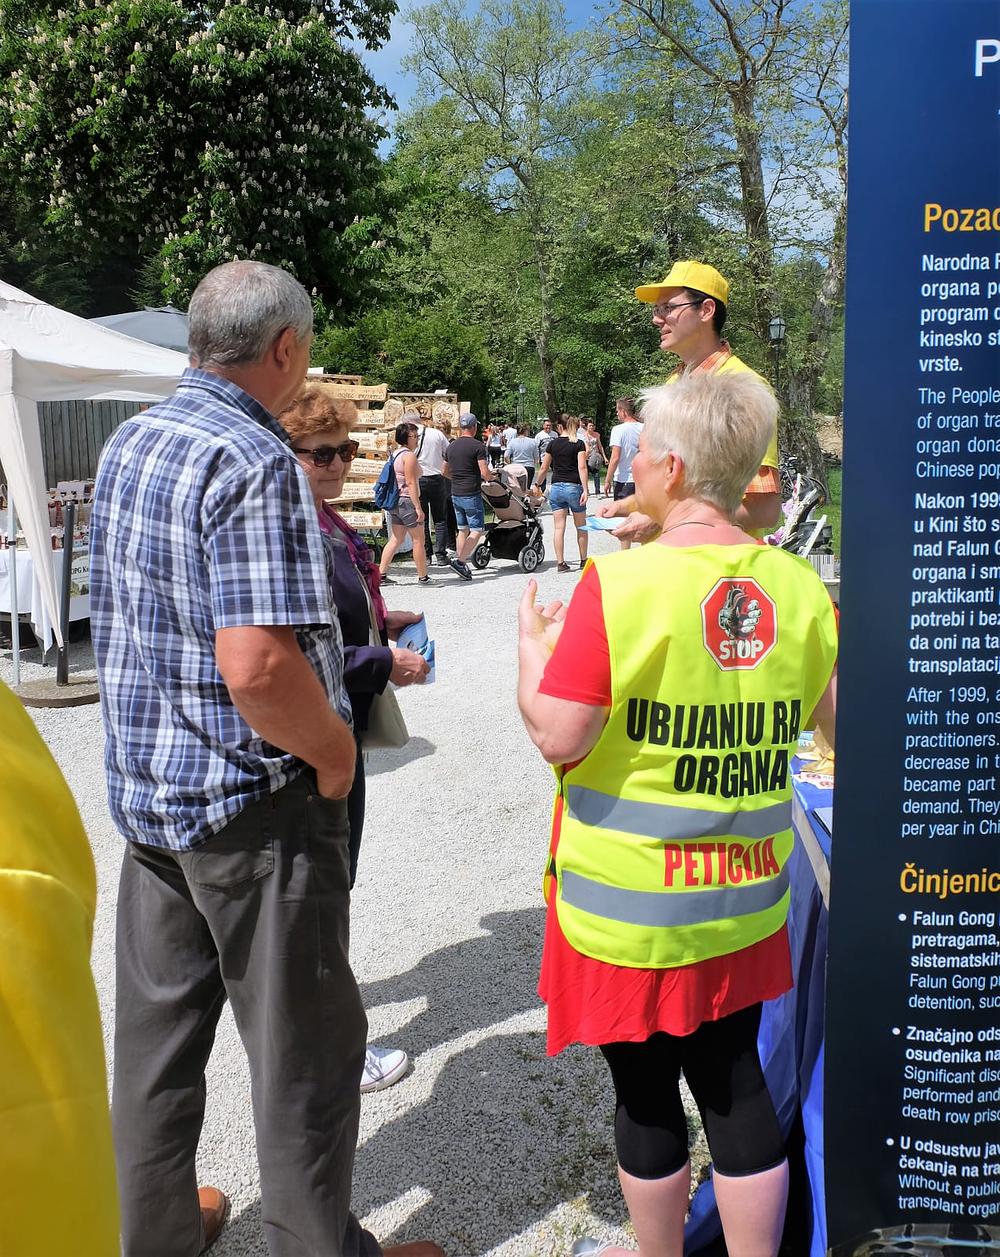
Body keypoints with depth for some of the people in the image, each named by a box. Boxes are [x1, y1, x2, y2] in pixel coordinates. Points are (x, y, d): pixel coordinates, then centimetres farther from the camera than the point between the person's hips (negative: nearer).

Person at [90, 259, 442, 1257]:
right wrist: (335, 750, -13)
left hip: (145, 783, 9)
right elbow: (258, 667, -30)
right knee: (305, 1045, 9)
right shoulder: (253, 462, -20)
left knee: (155, 1027, 20)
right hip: (254, 803, -8)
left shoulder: (129, 442, 7)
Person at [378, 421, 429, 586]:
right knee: (418, 540, 2)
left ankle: (381, 573, 7)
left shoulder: (396, 454, 14)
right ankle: (423, 576, 8)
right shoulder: (409, 455, -14)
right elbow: (411, 483, -19)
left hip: (395, 502, 9)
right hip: (408, 501, -9)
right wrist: (418, 508, -20)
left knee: (396, 539, 11)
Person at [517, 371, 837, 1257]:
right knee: (736, 1084, 18)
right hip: (747, 902, 5)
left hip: (631, 908, -4)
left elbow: (556, 736, -20)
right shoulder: (798, 585, -4)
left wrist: (533, 649, -2)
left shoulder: (621, 583, -20)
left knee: (646, 1094, 15)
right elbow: (844, 721, 7)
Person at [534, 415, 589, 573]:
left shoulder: (553, 444, 6)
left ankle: (560, 562, 0)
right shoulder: (579, 444, -2)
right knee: (581, 526, 12)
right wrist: (585, 490, -15)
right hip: (574, 487, -2)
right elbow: (582, 467, -12)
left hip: (556, 487, 2)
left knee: (559, 527, 2)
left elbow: (544, 468, 9)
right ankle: (583, 560, 19)